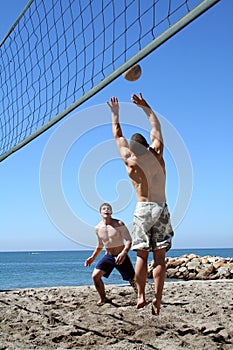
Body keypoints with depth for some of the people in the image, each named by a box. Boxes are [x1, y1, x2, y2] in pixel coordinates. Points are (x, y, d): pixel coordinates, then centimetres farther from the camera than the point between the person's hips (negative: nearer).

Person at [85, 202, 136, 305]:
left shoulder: (119, 224, -15)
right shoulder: (98, 228, 1)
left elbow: (129, 240, -18)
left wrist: (124, 253, -35)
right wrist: (93, 257, 12)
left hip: (121, 257, -4)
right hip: (108, 256, 4)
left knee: (133, 280, 1)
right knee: (95, 276, -12)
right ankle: (103, 298, 9)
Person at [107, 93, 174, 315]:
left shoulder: (129, 159, 0)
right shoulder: (156, 152, 4)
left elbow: (117, 134, 15)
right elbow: (156, 126, 20)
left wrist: (115, 112, 28)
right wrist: (145, 107, 30)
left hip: (143, 209, -1)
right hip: (162, 208, 2)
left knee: (141, 255, 6)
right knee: (160, 257, 1)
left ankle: (141, 295, 3)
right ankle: (157, 298, -4)